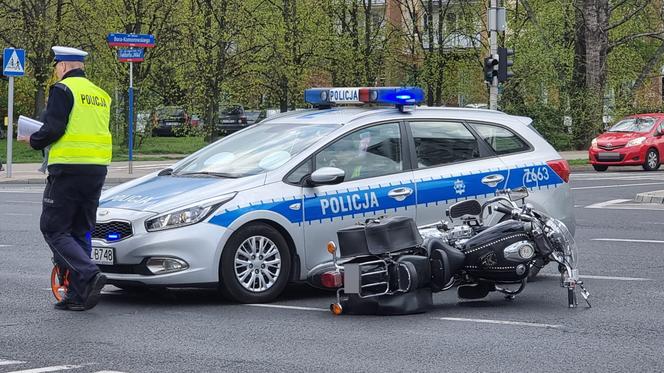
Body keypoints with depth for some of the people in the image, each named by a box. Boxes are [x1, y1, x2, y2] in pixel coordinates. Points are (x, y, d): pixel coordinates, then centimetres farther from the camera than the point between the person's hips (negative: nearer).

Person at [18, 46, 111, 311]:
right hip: (97, 170, 8)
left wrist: (33, 141, 4)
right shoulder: (100, 94, 18)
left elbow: (53, 128, -16)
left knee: (53, 229, -1)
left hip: (68, 169, -8)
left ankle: (90, 275, -18)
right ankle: (78, 295, 11)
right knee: (80, 232, 13)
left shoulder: (63, 90, -7)